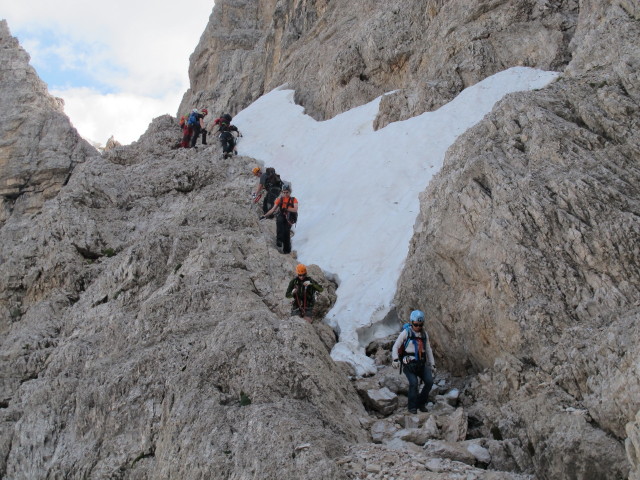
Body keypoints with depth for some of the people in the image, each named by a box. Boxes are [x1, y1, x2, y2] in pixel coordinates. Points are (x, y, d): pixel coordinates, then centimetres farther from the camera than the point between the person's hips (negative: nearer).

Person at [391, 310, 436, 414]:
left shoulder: (424, 334, 12)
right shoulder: (406, 332, -4)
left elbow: (428, 350, 20)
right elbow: (395, 347, -4)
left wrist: (432, 364, 15)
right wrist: (395, 359, -19)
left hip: (421, 364, 5)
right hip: (409, 364, -5)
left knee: (429, 381, -15)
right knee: (413, 383, -25)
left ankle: (421, 403, 5)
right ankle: (412, 407, -7)